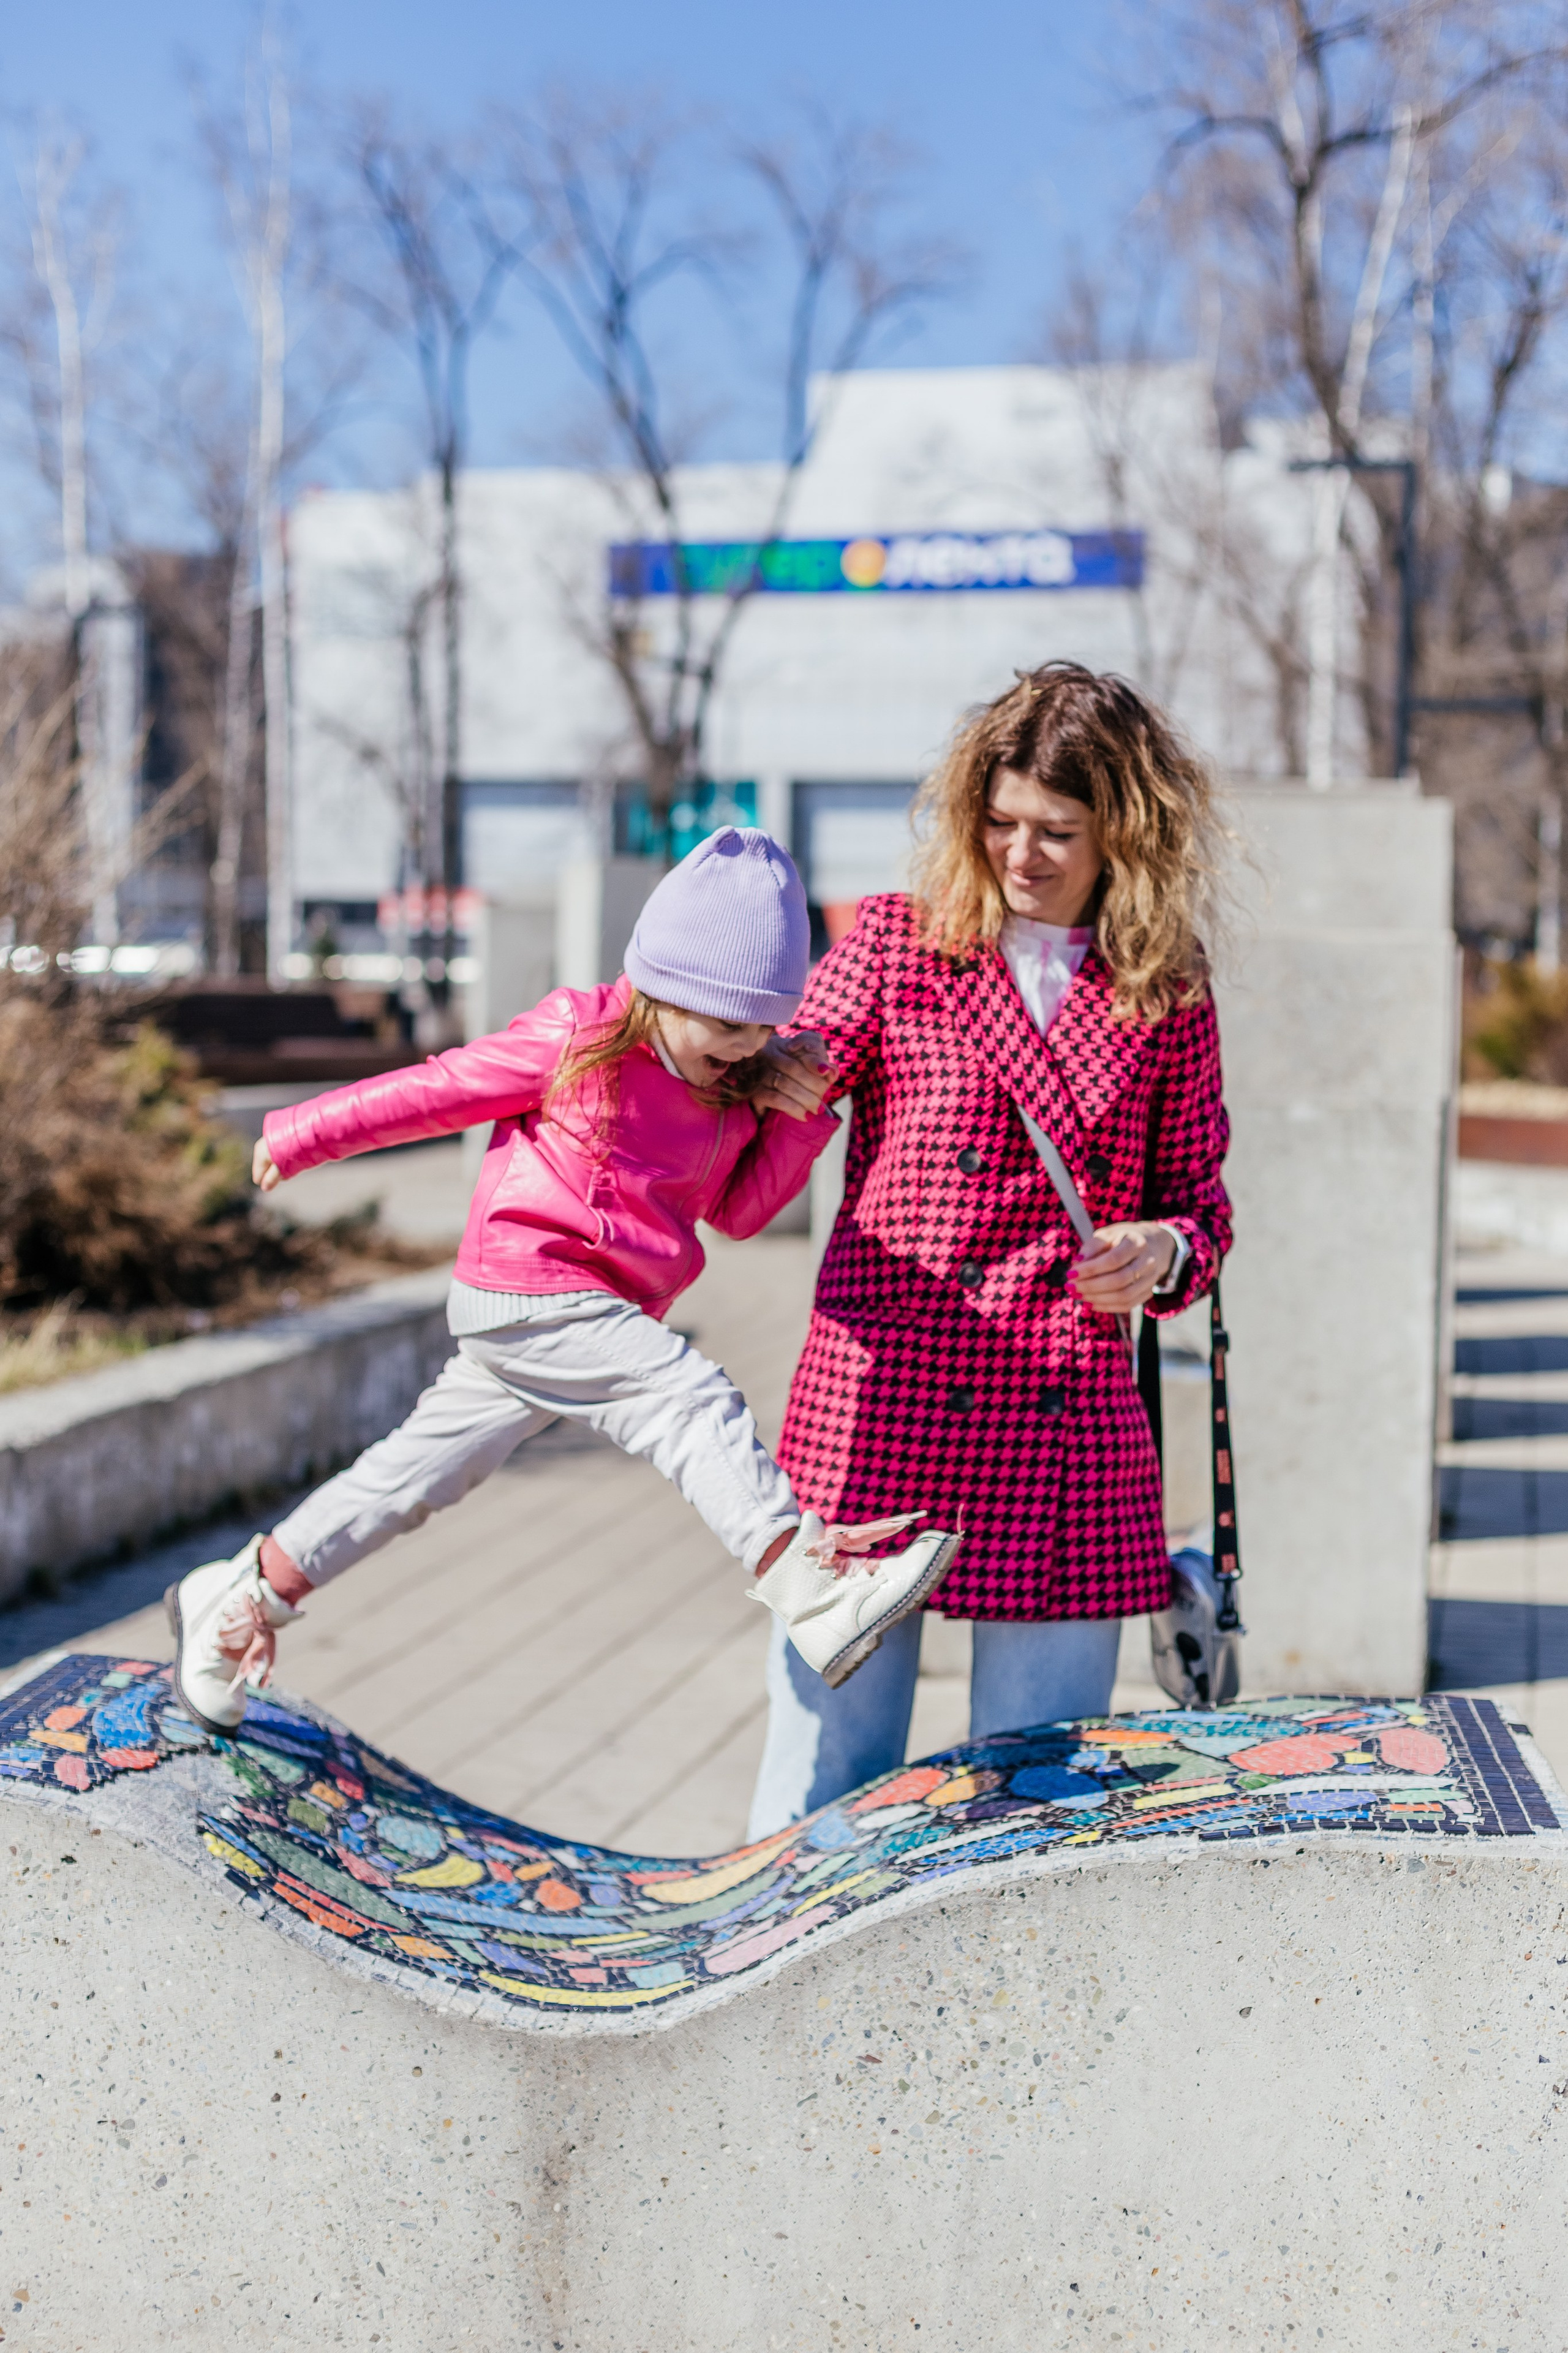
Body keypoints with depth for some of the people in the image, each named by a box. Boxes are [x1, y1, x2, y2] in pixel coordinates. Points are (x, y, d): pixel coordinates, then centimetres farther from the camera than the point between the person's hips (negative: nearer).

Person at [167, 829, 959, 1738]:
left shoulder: (733, 1089, 10)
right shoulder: (579, 1040, -10)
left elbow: (740, 1209, 12)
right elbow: (437, 1089, -3)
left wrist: (798, 1116, -3)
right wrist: (305, 1134, 4)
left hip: (597, 1314, 8)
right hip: (526, 1293, -8)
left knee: (421, 1470, 13)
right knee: (695, 1399, -23)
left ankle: (243, 1596, 24)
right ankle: (814, 1594, -33)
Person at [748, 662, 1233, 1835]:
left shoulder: (1169, 998, 8)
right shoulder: (895, 942, 4)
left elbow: (1197, 1194, 14)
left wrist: (1163, 1251, -8)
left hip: (1071, 1439, 2)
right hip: (878, 1420, -1)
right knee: (829, 1762, 4)